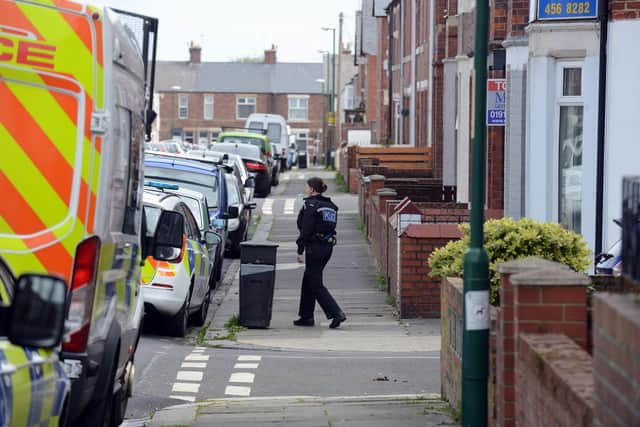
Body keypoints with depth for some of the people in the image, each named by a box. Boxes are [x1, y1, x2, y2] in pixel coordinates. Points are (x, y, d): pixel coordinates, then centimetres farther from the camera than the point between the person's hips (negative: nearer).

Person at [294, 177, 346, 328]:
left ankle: (336, 313, -14)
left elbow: (306, 230, -16)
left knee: (316, 285, -3)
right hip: (328, 247, 8)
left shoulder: (310, 205, -13)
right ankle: (306, 317, 21)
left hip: (314, 247, -8)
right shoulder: (331, 205, 11)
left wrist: (300, 250, -12)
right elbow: (332, 226, 14)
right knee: (308, 281, 18)